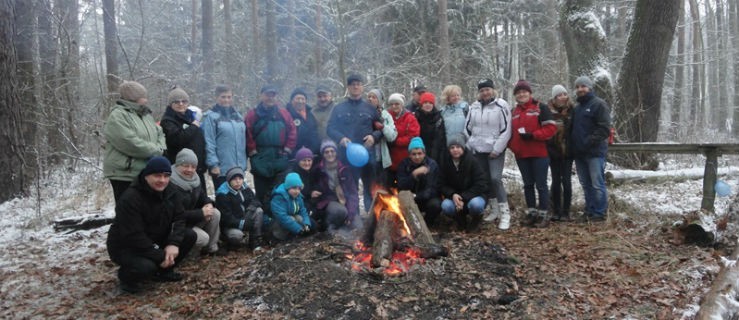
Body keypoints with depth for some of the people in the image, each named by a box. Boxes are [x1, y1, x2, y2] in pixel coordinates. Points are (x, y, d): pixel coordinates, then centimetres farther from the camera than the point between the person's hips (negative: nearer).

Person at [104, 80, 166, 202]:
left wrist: (160, 147, -4)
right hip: (124, 175, -8)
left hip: (147, 174, 8)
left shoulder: (146, 114, 16)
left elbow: (159, 133, 18)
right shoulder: (117, 116, -12)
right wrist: (156, 150, -14)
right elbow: (130, 143, -23)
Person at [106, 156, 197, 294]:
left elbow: (178, 218, -5)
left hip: (154, 241, 7)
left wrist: (174, 243, -23)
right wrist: (160, 256, -27)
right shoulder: (130, 198, -28)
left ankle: (163, 271, 9)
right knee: (146, 266, -36)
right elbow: (133, 236, -30)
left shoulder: (168, 191, -4)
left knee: (190, 235, -8)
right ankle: (126, 277, 1)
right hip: (125, 247, -7)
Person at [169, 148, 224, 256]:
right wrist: (201, 213, -27)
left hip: (191, 219, 9)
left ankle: (211, 248, 5)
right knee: (203, 238, -24)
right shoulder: (171, 185, -27)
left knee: (215, 213, -10)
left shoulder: (195, 179, 1)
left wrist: (208, 204, -13)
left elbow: (202, 196, 13)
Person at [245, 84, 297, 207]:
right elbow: (247, 134, -6)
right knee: (261, 193, 5)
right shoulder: (253, 115, 2)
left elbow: (292, 132, 5)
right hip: (260, 161, -2)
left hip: (280, 159, 2)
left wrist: (287, 150, -2)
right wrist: (252, 151, -10)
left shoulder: (284, 114, 9)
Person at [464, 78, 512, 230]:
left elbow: (506, 130, -10)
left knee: (495, 179, -16)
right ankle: (493, 209, 23)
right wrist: (470, 147, 7)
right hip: (478, 150, 5)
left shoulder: (501, 105, -7)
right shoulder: (473, 107, 8)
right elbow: (467, 129, 14)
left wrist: (496, 149, -14)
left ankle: (505, 212, -8)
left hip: (495, 150, -5)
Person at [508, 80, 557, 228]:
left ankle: (543, 215, 8)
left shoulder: (540, 107, -4)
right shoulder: (514, 112, 14)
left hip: (539, 154, -5)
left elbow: (551, 128, -11)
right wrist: (512, 146, 1)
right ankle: (531, 213, 21)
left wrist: (532, 135, -19)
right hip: (521, 155, 6)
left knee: (541, 185, 0)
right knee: (528, 185, 12)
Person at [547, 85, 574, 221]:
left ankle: (565, 212, 9)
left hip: (567, 151, 0)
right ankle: (556, 211, 14)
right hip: (554, 151, 0)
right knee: (556, 181, 6)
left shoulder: (572, 111, 0)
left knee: (566, 181, 1)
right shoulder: (549, 111, -4)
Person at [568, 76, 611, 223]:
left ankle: (600, 213, 2)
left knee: (597, 184, -4)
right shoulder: (576, 107, 19)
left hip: (595, 152, -7)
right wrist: (572, 146, 10)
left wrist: (589, 142, -20)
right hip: (579, 153, 7)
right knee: (586, 184, 11)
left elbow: (604, 128, -14)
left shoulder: (599, 104, -4)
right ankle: (589, 211, 18)